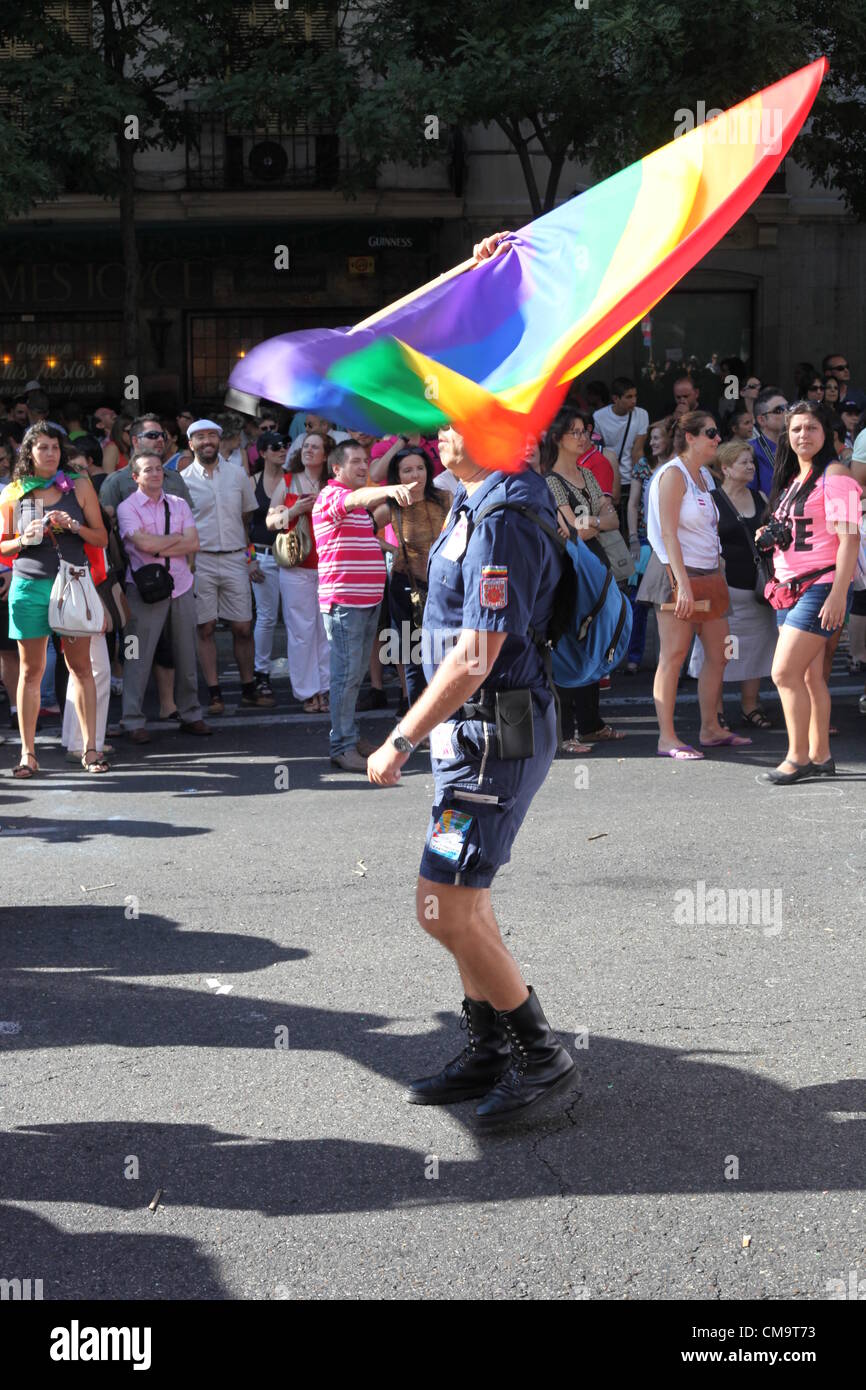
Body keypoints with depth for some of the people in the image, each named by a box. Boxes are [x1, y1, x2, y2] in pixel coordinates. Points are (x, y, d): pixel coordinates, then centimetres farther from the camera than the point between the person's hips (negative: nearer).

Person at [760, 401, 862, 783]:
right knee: (809, 675, 9)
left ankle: (798, 757, -4)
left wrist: (838, 594, -22)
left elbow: (849, 537, -15)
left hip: (820, 587, -8)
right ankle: (820, 757, 14)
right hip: (790, 588, 8)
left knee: (784, 672, -12)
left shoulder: (834, 475, -9)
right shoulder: (790, 479, 17)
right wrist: (772, 537, 5)